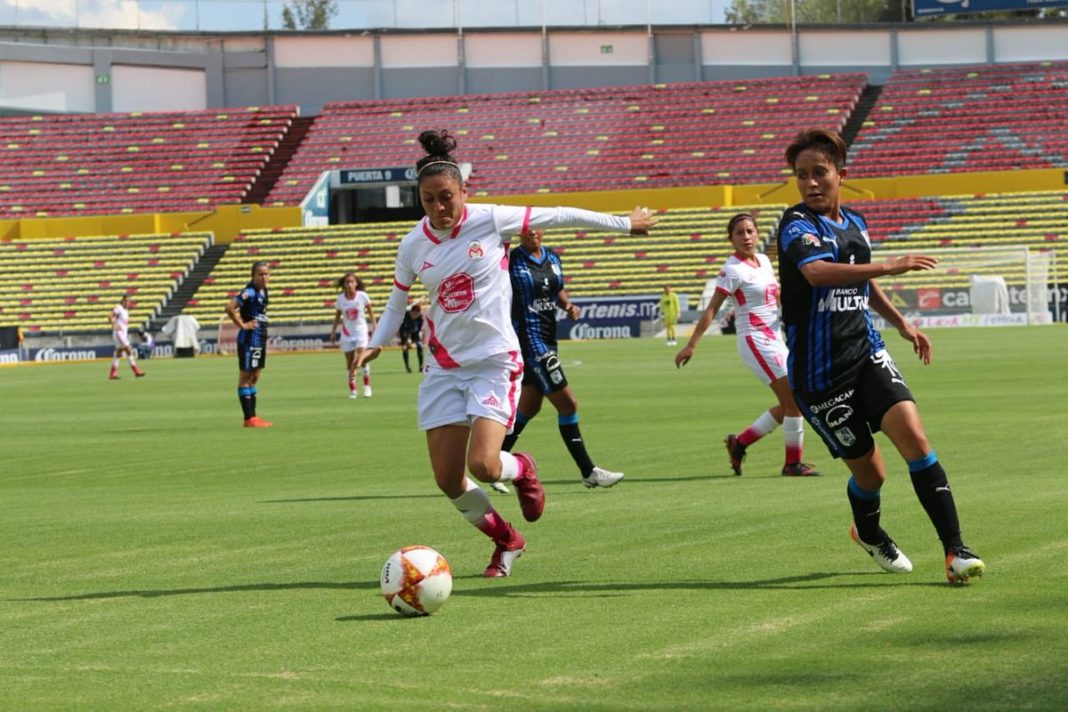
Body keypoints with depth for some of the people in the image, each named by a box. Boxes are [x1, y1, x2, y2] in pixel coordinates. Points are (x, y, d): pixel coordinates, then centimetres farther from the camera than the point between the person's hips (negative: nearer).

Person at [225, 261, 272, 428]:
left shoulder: (263, 292, 10)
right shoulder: (249, 292, -16)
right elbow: (230, 307, -28)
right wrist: (242, 325, -18)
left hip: (260, 340, 9)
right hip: (249, 339, -9)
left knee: (254, 378, 13)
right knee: (245, 378, -2)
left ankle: (253, 417, 19)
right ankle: (249, 419, 0)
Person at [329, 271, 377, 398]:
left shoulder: (362, 296, -8)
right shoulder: (340, 298, -2)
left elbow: (370, 312, 3)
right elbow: (337, 316, 9)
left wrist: (374, 327, 0)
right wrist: (333, 332, 8)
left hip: (360, 329, -2)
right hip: (347, 331, 2)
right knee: (350, 361, 2)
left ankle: (367, 386, -9)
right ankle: (352, 390, 9)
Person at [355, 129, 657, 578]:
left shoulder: (491, 220, -10)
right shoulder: (413, 246, 0)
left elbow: (562, 217, -1)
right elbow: (397, 301, 18)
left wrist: (626, 223, 7)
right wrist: (376, 344, 6)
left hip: (494, 360, -4)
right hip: (444, 367, 4)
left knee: (483, 465, -21)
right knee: (448, 481, -1)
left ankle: (522, 470, 18)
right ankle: (507, 541, 26)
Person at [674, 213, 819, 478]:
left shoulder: (764, 260, 9)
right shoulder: (733, 270, -13)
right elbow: (711, 310, -16)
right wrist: (691, 346, -20)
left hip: (774, 339, 8)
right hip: (755, 339, -8)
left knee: (789, 404, 10)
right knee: (794, 401, -10)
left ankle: (739, 443, 20)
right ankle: (793, 464, 1)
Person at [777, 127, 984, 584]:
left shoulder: (855, 224, 11)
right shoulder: (798, 225, -11)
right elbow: (817, 272, -33)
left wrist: (902, 324, 26)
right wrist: (888, 266, -39)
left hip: (866, 354, 5)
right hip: (819, 371, -5)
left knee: (914, 438, -17)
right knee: (869, 473, 2)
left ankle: (954, 549, -16)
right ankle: (869, 534, 37)